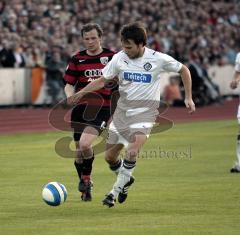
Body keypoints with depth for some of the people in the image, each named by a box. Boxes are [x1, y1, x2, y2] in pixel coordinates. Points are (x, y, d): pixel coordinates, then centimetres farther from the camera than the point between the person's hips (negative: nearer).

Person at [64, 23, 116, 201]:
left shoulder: (112, 57, 2)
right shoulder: (77, 59, 6)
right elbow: (69, 84, 6)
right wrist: (71, 97, -14)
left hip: (102, 108, -3)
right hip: (81, 108, 3)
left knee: (85, 144, -23)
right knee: (79, 151, 6)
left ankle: (86, 179, 1)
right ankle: (85, 188, 25)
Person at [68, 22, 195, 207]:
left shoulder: (158, 59, -10)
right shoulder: (119, 58, -3)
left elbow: (183, 70, 6)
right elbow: (103, 80, 8)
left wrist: (188, 98, 4)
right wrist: (82, 92, -4)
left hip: (145, 111, -4)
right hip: (123, 109, 4)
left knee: (132, 150, -27)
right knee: (110, 156, 4)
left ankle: (117, 189, -13)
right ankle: (127, 179, 34)